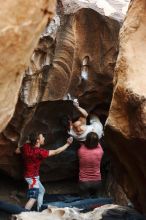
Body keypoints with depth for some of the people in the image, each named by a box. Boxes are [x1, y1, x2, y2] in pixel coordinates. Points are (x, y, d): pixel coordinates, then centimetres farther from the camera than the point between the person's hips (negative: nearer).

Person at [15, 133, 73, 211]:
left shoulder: (26, 146, -9)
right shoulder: (39, 152, -28)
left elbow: (17, 151, 9)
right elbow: (56, 152, -22)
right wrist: (67, 144, -16)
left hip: (32, 176, 9)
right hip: (32, 177, -9)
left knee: (41, 190, 25)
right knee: (33, 198, -8)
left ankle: (39, 210, 33)